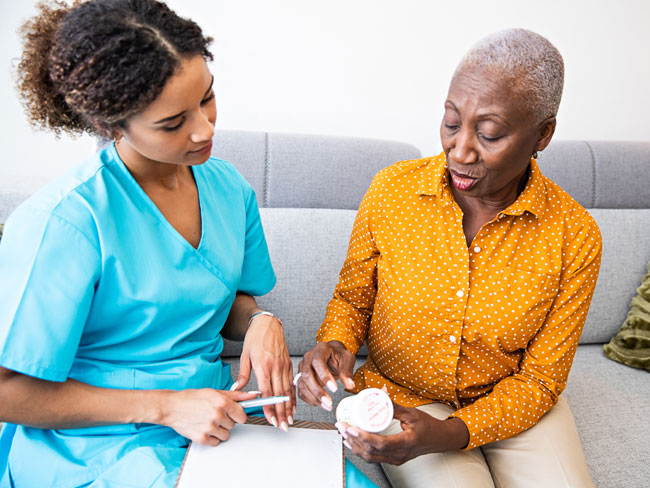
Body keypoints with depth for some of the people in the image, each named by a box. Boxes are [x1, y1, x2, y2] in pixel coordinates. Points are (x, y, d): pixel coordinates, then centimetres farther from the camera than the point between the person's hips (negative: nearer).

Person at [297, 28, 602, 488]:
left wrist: (449, 434, -24)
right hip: (401, 394, -1)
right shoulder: (392, 189, -12)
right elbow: (352, 297, 2)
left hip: (510, 403, 1)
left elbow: (538, 380, -9)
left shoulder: (575, 236, -14)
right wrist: (334, 345, -21)